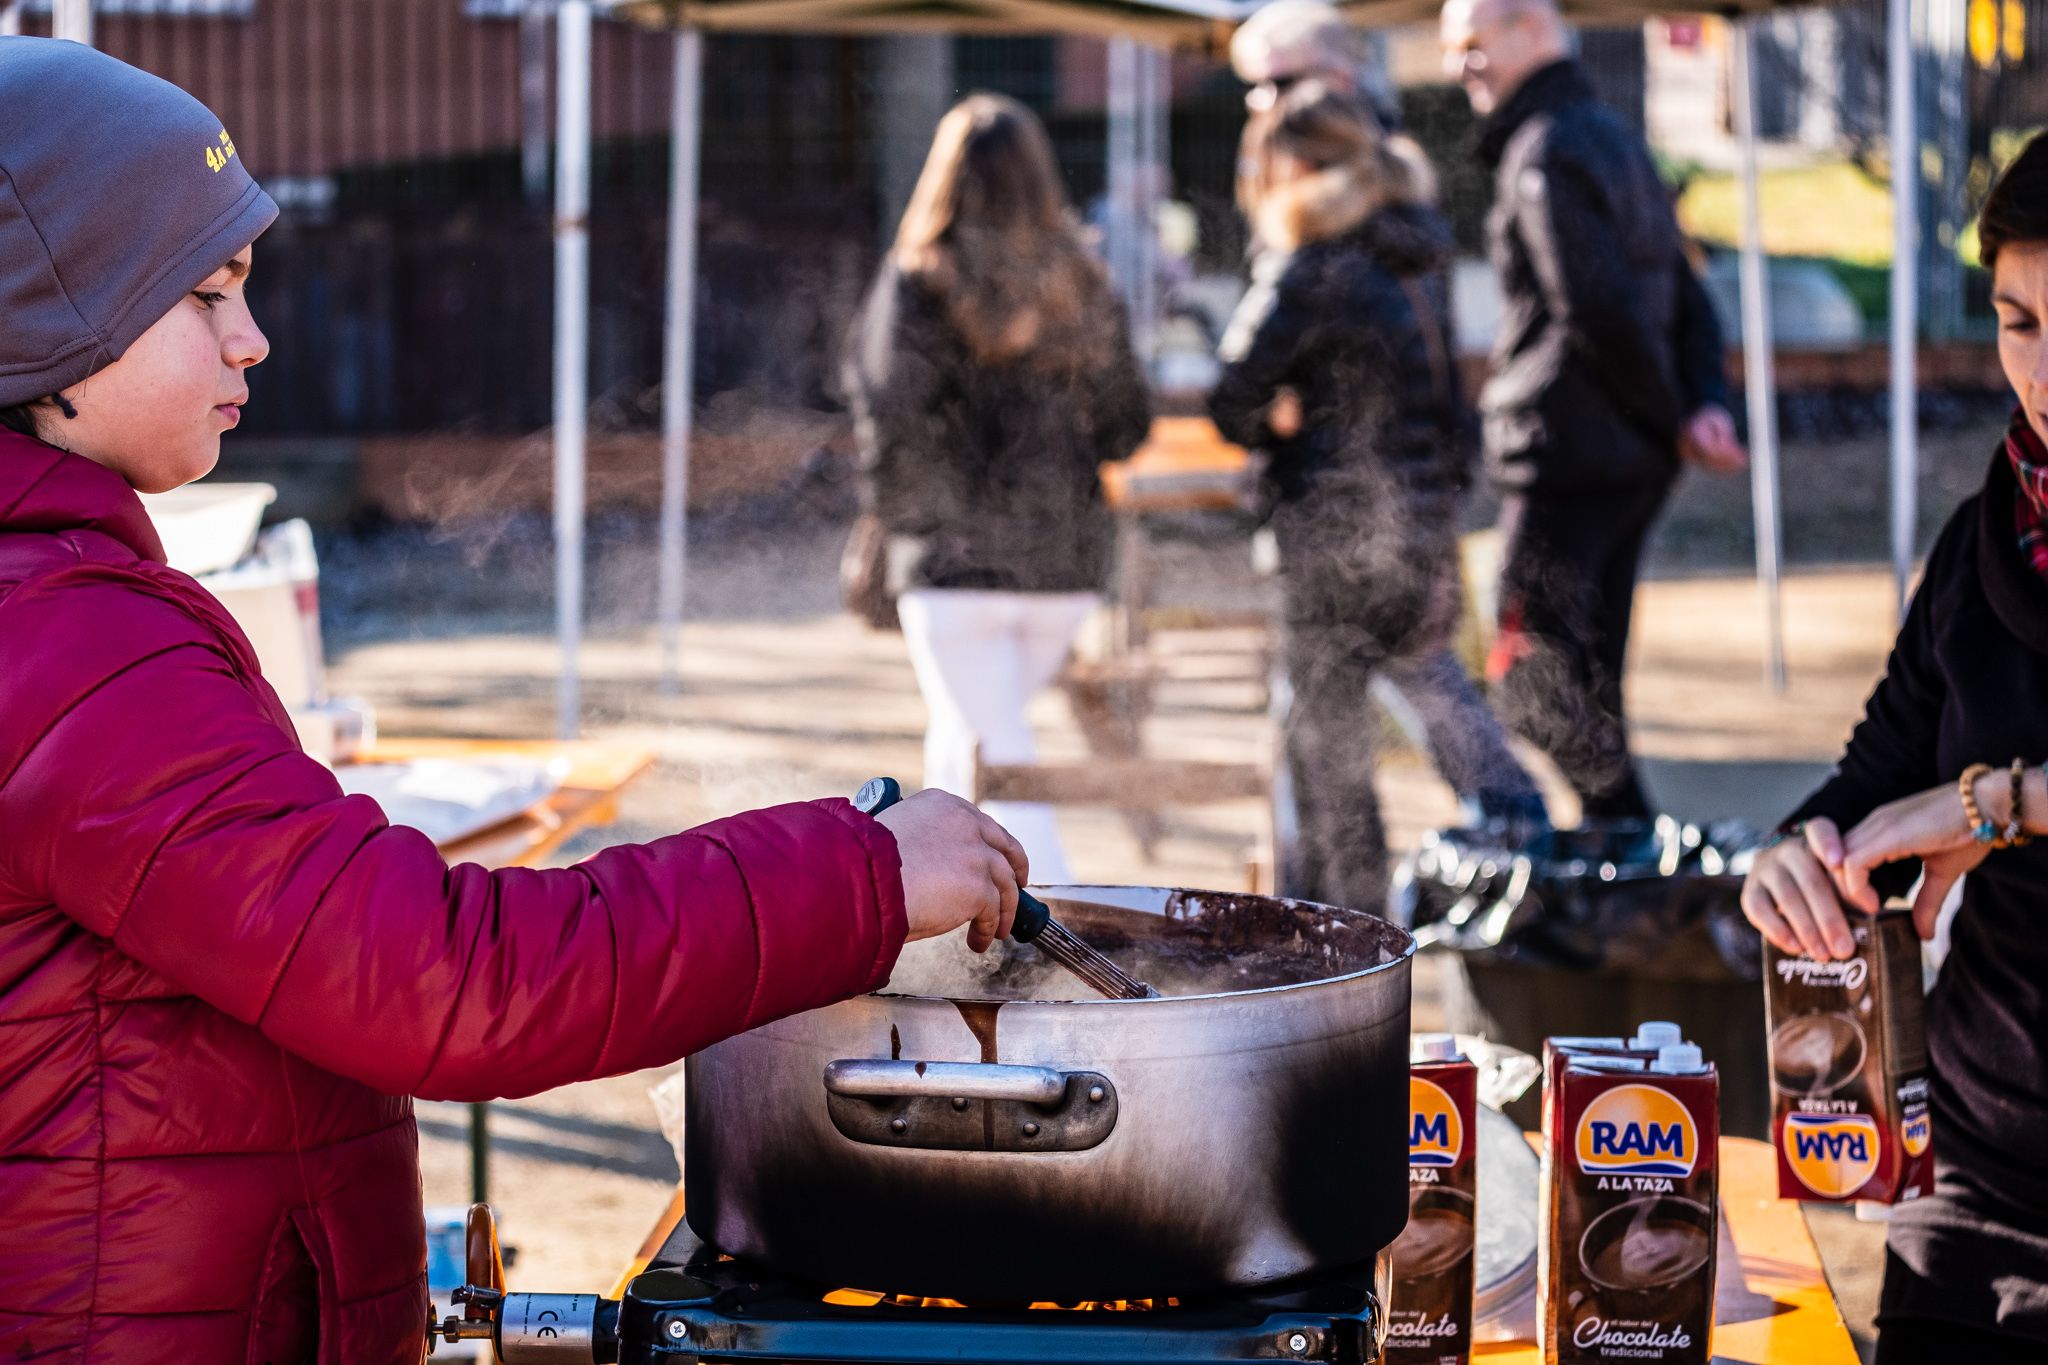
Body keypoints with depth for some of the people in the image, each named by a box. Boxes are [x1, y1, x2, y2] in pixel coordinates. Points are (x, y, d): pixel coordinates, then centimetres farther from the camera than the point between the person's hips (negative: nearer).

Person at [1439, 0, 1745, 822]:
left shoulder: (1546, 153, -12)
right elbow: (1686, 295, 16)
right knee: (1589, 677, 15)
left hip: (1566, 453, -10)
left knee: (1534, 678, -7)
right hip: (1633, 461, 10)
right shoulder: (1614, 139, 19)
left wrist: (1672, 418, -8)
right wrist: (1704, 407, 3)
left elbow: (1597, 312, -19)